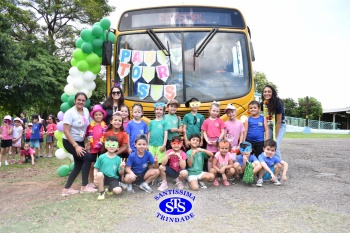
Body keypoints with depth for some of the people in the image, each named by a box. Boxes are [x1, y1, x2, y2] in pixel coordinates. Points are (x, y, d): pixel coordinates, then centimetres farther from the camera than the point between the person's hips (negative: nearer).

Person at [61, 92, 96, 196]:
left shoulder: (86, 111, -1)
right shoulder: (70, 113, -20)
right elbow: (66, 131, -22)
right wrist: (76, 146, -24)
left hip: (80, 141, 8)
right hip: (69, 142, -7)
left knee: (78, 165, 7)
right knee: (87, 157, -19)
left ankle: (66, 189, 18)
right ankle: (84, 187, -9)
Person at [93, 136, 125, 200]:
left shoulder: (118, 159, 0)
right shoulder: (101, 157, -2)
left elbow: (121, 173, 2)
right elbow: (96, 168, 2)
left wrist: (122, 168, -19)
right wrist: (95, 177, -16)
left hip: (113, 179, 1)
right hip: (103, 178, -1)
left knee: (118, 191, -26)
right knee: (99, 174, -36)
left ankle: (110, 188, 13)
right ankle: (101, 192, -11)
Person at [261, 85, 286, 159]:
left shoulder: (277, 103, -25)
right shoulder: (263, 103, -12)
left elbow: (278, 121, -23)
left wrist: (275, 137, -21)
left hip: (280, 126, -5)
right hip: (270, 125, 5)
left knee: (275, 146, -15)